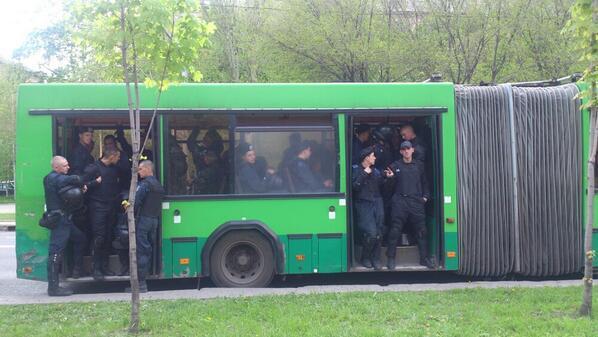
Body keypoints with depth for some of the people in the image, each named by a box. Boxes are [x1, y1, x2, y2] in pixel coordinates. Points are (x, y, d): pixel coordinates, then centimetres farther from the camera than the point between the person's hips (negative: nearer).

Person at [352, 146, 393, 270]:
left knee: (379, 232, 0)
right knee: (371, 233, -15)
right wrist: (364, 174, -17)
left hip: (377, 203, 6)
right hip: (364, 205, -6)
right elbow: (355, 187, -16)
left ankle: (376, 258, 12)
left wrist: (386, 177, 7)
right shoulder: (356, 170, -3)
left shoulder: (375, 170, 15)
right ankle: (365, 258, 5)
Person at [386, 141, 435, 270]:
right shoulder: (395, 166, 8)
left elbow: (424, 182, 19)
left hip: (416, 202, 2)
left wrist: (425, 196, 9)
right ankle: (391, 258, 3)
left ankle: (424, 258, 10)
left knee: (421, 230, 1)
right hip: (400, 202, -2)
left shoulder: (419, 165, 15)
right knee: (395, 230, -4)